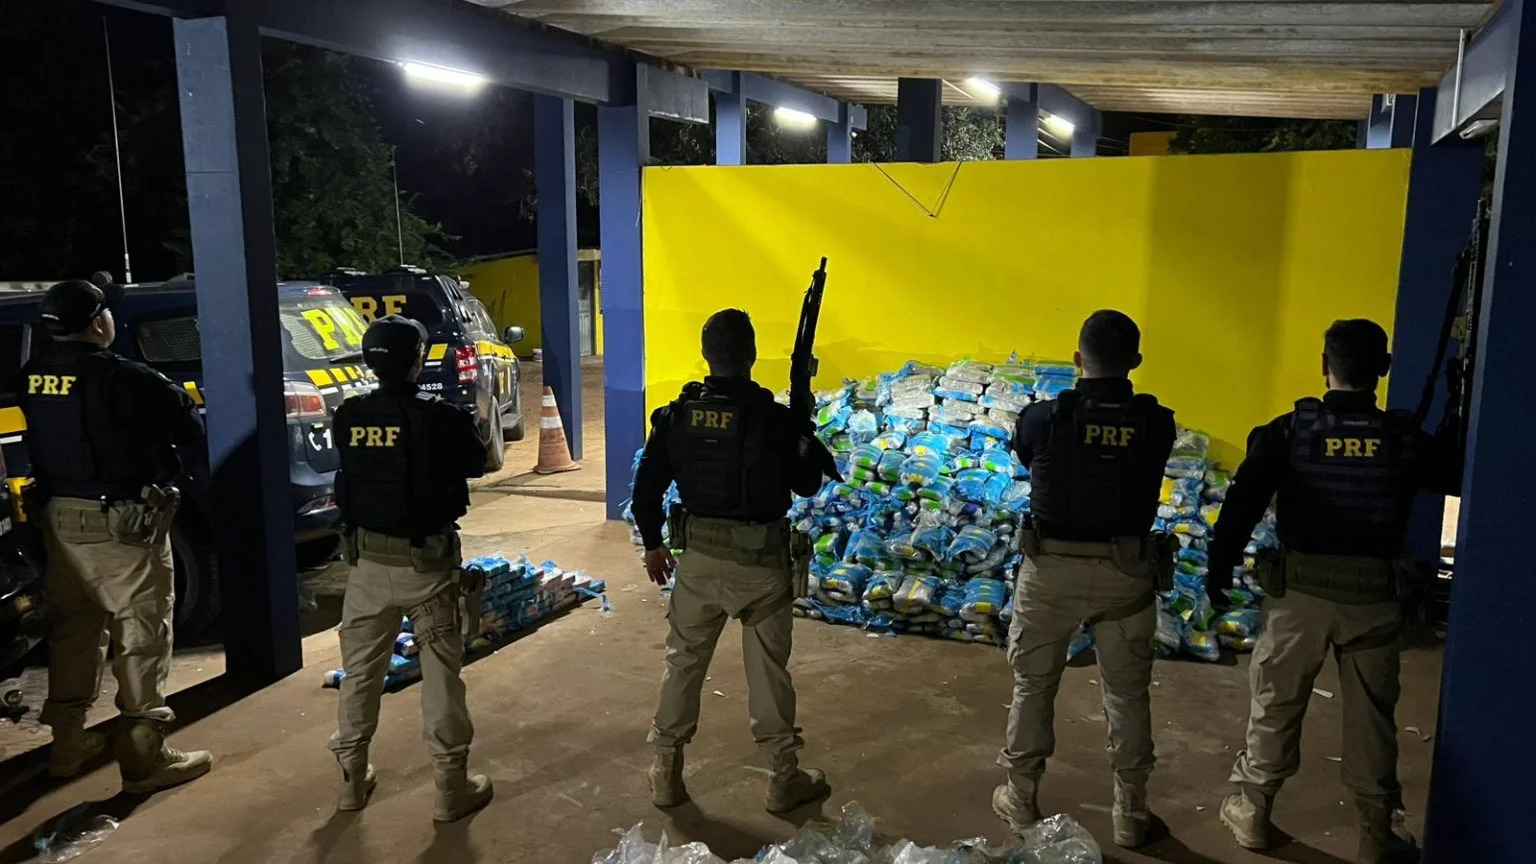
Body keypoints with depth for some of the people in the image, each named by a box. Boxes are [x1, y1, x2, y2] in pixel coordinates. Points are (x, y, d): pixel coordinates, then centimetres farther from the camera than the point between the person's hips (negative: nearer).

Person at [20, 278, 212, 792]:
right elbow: (194, 436, -12)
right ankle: (144, 758, 6)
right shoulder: (127, 380, -19)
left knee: (73, 629, 20)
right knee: (142, 636, 1)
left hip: (59, 519, 8)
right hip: (120, 523, -7)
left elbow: (48, 442, 13)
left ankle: (67, 743, 31)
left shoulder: (33, 380, 2)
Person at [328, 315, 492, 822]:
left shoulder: (349, 418, -4)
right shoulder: (440, 419, -15)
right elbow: (476, 463, 0)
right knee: (441, 674, 5)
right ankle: (452, 788, 12)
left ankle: (352, 779, 28)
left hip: (368, 561, 4)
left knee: (360, 671, 17)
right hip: (427, 563, -4)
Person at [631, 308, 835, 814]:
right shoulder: (773, 418, -16)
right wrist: (801, 425, 7)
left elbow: (647, 485, 2)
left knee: (683, 660, 15)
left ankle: (666, 773, 25)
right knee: (767, 669, 9)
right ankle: (785, 778, 22)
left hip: (700, 553, 3)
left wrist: (652, 543, 15)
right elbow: (807, 484, -5)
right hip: (758, 559, -3)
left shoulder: (677, 414, -4)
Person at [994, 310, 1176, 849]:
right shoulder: (1157, 424, -9)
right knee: (1127, 692, 16)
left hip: (1051, 569, -1)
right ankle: (1130, 811, 26)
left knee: (1033, 684, 15)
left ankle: (1021, 799, 26)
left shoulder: (1043, 418, -13)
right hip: (1127, 572, 1)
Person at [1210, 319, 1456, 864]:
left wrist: (1219, 568, 0)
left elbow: (1242, 503, -10)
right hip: (1374, 594, 1)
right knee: (1372, 716, 13)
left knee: (1276, 705, 12)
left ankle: (1251, 812, 24)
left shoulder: (1289, 431, -9)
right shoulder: (1404, 438, -4)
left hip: (1300, 590, -1)